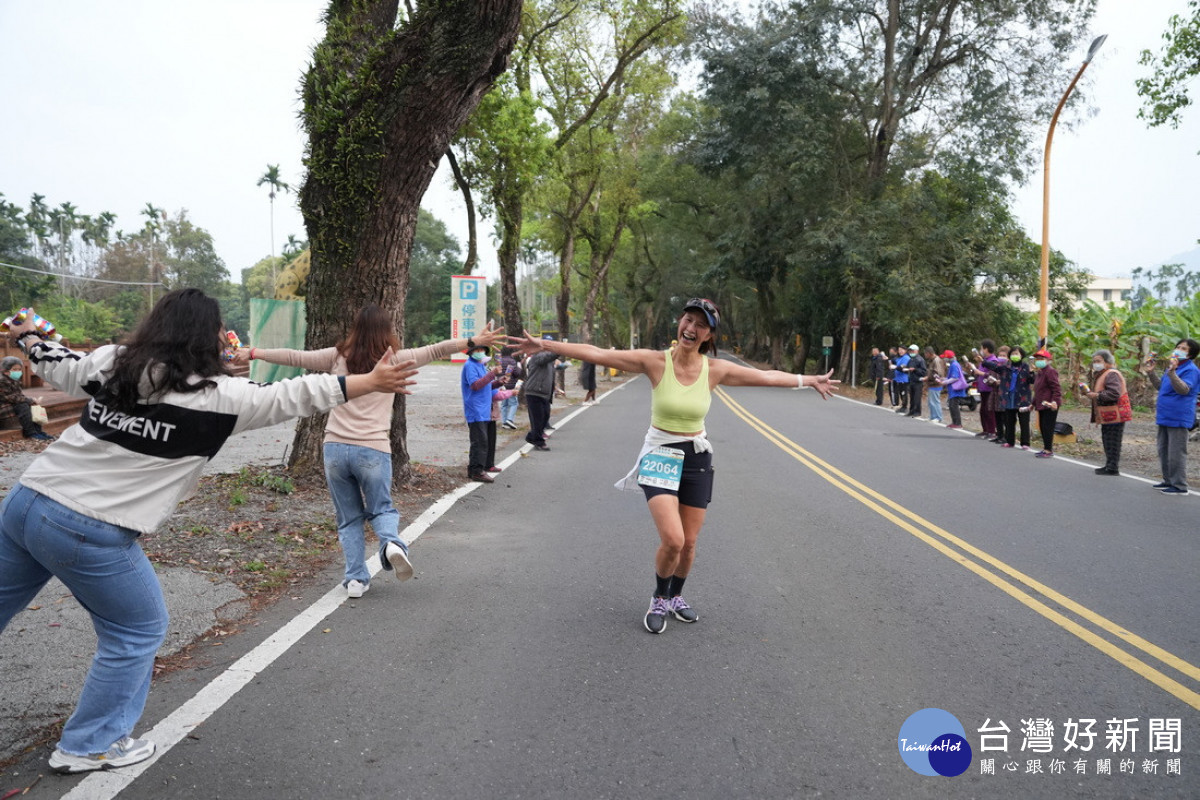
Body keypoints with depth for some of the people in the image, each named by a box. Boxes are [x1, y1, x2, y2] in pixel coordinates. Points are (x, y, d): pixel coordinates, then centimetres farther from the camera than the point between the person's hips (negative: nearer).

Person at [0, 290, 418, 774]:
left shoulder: (112, 363, 5)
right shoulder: (215, 395, -13)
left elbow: (60, 366, 24)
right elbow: (293, 397, -11)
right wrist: (372, 382, -5)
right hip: (90, 532, -7)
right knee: (139, 631, 14)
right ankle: (88, 747, 26)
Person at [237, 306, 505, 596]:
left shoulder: (337, 357, 6)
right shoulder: (393, 360, 2)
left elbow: (295, 357, 9)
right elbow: (435, 351, 2)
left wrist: (253, 353, 20)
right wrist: (475, 341, 6)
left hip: (335, 448, 2)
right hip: (373, 450, -2)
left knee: (349, 519, 15)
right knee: (381, 509, 16)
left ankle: (355, 578, 9)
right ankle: (392, 542, -14)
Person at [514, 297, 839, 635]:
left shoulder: (715, 369, -4)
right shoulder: (656, 361, -12)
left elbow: (767, 376, 8)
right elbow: (597, 354, -16)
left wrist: (809, 380, 15)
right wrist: (546, 345, -20)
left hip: (697, 458, 3)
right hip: (660, 456, -3)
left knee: (688, 544, 8)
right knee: (673, 540, -17)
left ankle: (676, 597, 38)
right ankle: (659, 600, 13)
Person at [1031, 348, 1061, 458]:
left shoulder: (1050, 371, -12)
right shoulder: (1040, 372, 19)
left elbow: (1056, 388, -20)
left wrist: (1055, 401, -29)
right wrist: (1034, 403, 28)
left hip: (1049, 405, -10)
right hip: (1041, 405, 10)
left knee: (1047, 427, -8)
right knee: (1042, 427, 14)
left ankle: (1049, 450, -5)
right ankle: (1046, 448, 23)